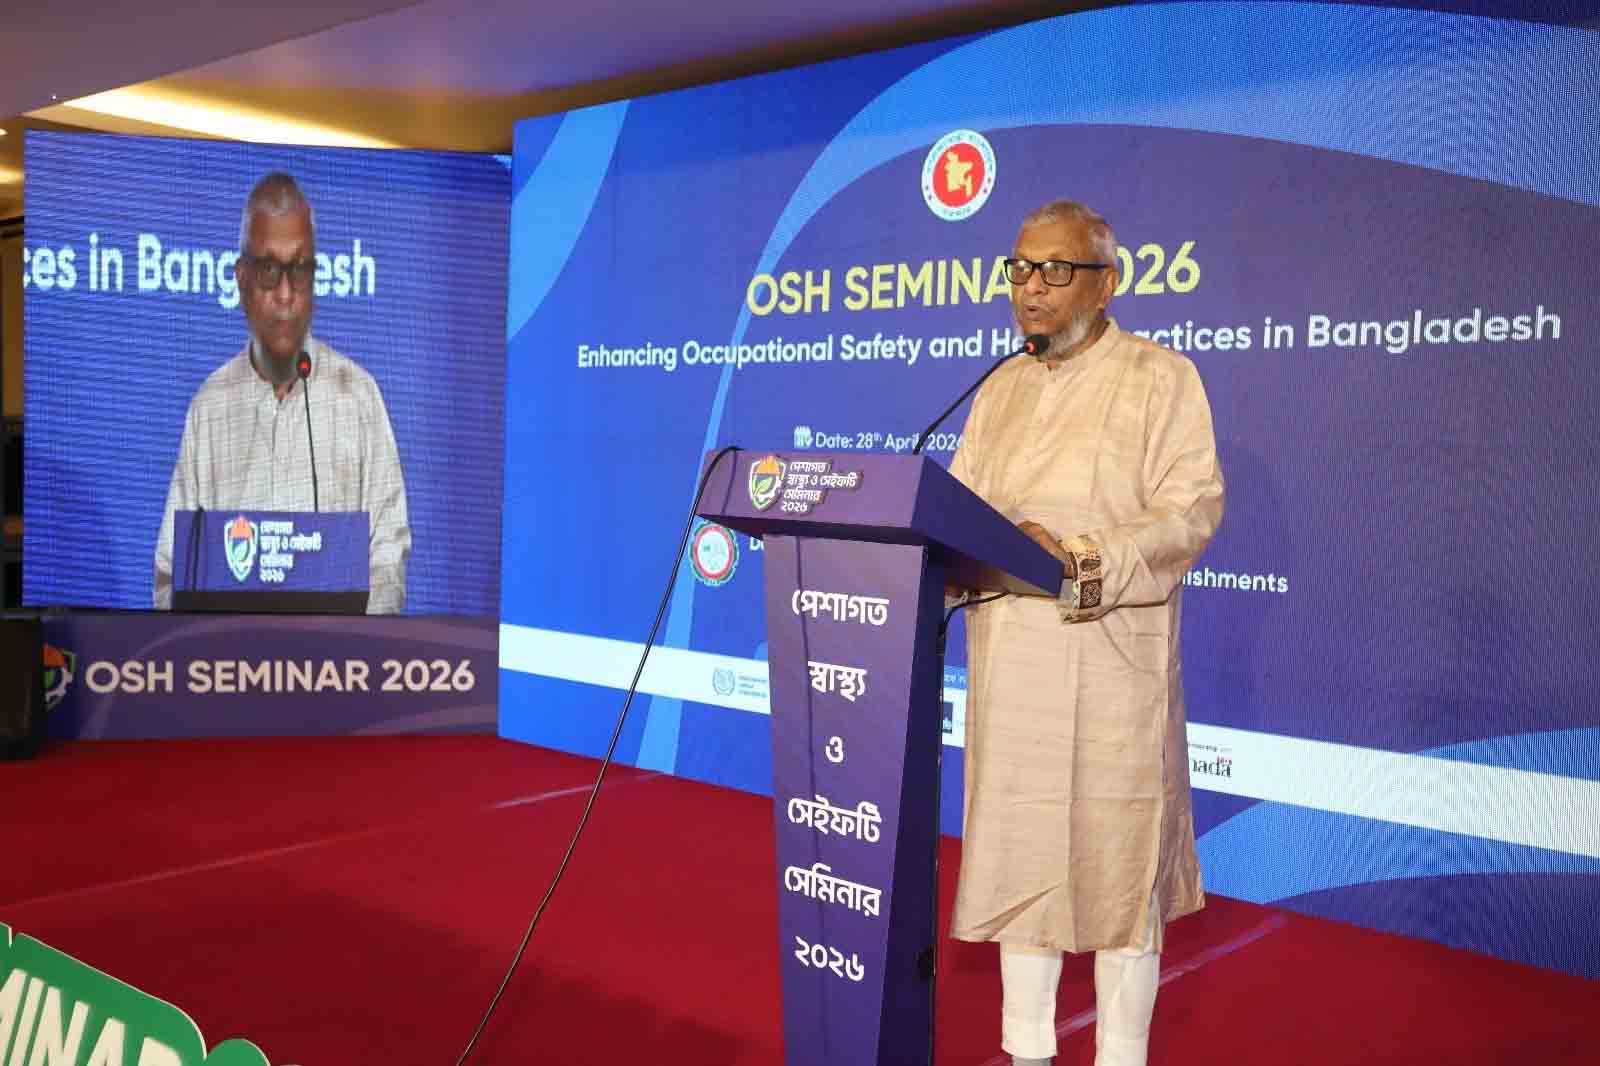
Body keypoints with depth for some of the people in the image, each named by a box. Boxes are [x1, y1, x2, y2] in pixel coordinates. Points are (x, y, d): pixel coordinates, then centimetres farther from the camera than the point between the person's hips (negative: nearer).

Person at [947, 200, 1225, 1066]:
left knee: (1114, 859, 1)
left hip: (1109, 654, -5)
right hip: (1007, 656, 5)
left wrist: (1082, 560, -24)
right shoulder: (1001, 389, 17)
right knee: (1016, 847, 10)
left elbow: (1191, 509, -10)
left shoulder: (1161, 378, 0)